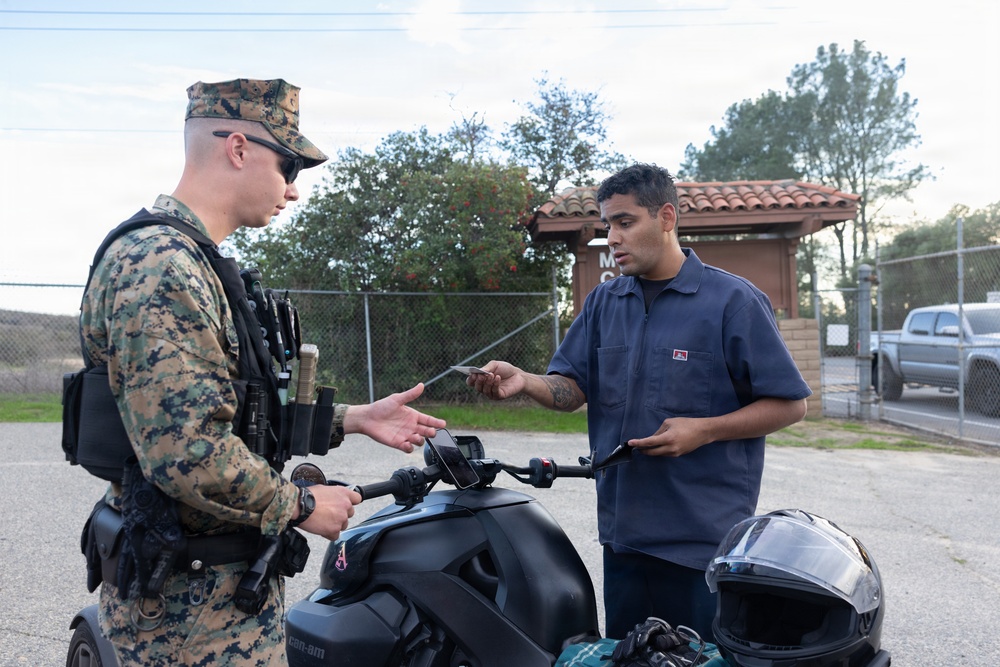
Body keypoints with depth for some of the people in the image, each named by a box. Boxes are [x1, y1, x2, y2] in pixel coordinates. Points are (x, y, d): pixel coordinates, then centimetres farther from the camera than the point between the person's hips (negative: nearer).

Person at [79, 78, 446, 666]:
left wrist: (354, 418, 12)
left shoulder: (189, 262, 13)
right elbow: (187, 452, -29)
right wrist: (301, 506, -16)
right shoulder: (160, 267, -22)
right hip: (193, 604, -10)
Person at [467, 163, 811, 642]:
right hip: (623, 531, 5)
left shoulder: (734, 302, -7)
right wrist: (524, 382, -15)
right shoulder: (603, 302, 10)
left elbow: (789, 403, -6)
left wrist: (703, 430, -18)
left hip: (708, 537, -5)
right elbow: (572, 388, 5)